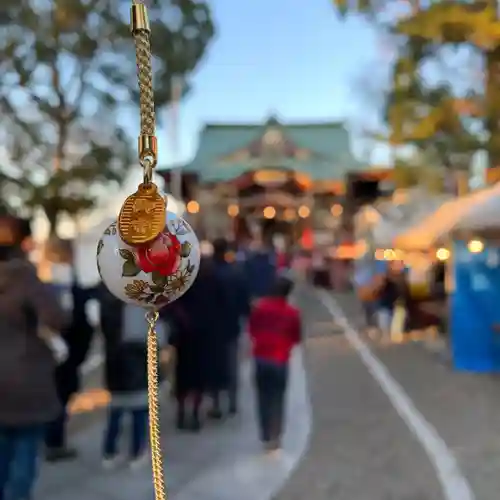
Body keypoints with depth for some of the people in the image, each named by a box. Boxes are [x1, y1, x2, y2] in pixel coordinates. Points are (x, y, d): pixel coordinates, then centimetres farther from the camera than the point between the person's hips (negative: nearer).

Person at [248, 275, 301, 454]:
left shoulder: (259, 307, -4)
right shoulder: (292, 313, -8)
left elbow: (251, 330, 4)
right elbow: (296, 338, 1)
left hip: (261, 358, 2)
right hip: (280, 361, -1)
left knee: (263, 397, 12)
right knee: (277, 399, 8)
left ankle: (266, 437, 15)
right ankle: (275, 437, 5)